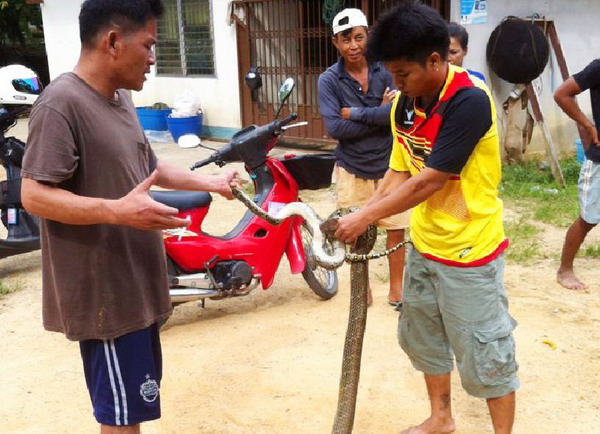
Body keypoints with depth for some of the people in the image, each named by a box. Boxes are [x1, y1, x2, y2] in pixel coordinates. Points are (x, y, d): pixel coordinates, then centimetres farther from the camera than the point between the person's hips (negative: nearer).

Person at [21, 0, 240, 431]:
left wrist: (209, 182, 21)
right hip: (104, 291, -9)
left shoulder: (120, 97, 10)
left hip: (136, 281, 9)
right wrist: (119, 211, -36)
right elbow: (35, 195, -24)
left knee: (135, 398, 22)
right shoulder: (61, 104, -19)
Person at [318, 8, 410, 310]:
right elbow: (335, 128, -19)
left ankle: (396, 290, 25)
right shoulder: (329, 80, -8)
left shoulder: (386, 71, -6)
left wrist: (355, 113, -19)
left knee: (397, 229, 8)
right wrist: (379, 113, -17)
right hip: (352, 169, 0)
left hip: (389, 165, 1)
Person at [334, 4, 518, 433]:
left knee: (484, 354, 5)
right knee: (422, 337, 21)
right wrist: (361, 217, -9)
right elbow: (399, 172, 4)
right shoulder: (405, 103, 0)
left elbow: (429, 181, -25)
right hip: (424, 245, 8)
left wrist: (366, 217, -19)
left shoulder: (470, 100, -24)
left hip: (469, 251, -8)